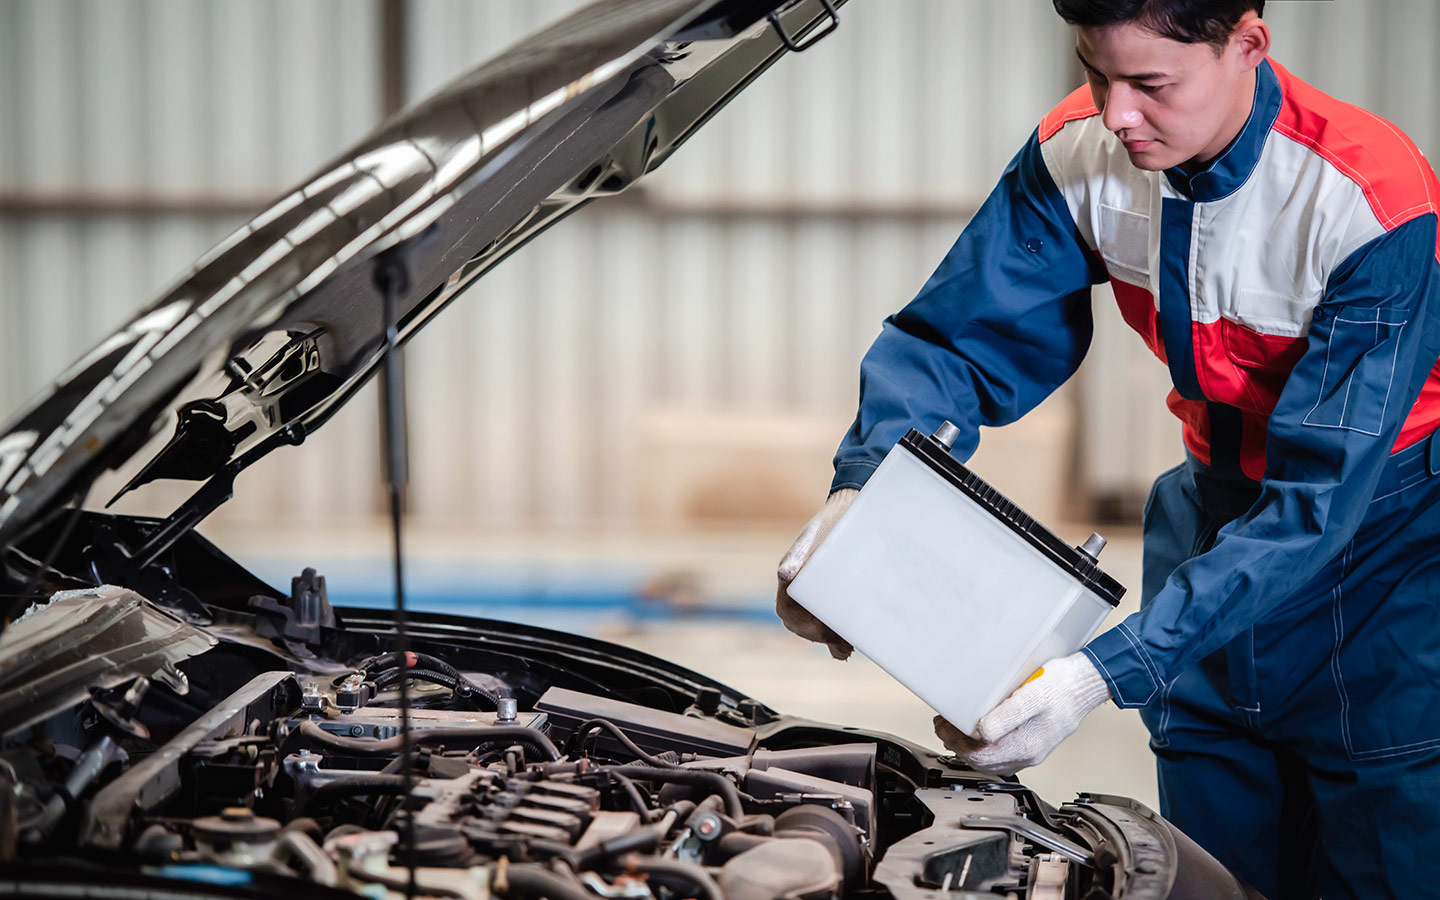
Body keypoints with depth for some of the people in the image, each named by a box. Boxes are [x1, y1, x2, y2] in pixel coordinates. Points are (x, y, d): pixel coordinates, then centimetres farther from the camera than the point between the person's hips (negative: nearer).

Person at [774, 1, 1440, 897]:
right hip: (1221, 505, 5)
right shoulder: (1082, 151, -14)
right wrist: (860, 492, -31)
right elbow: (955, 339, -8)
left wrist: (1108, 672, -40)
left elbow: (1318, 497, -32)